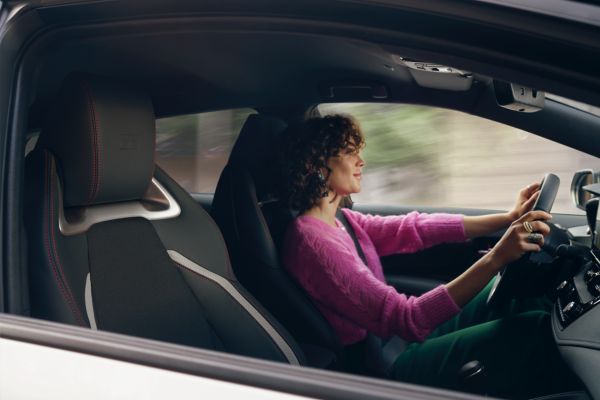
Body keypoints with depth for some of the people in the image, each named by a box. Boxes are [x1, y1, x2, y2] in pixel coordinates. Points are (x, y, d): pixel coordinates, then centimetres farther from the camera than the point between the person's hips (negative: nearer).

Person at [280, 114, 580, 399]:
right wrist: (495, 258, -35)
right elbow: (408, 320, -30)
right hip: (385, 372, -9)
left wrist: (509, 219, -3)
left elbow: (416, 228, 3)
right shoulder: (312, 243, -25)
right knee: (533, 329, -14)